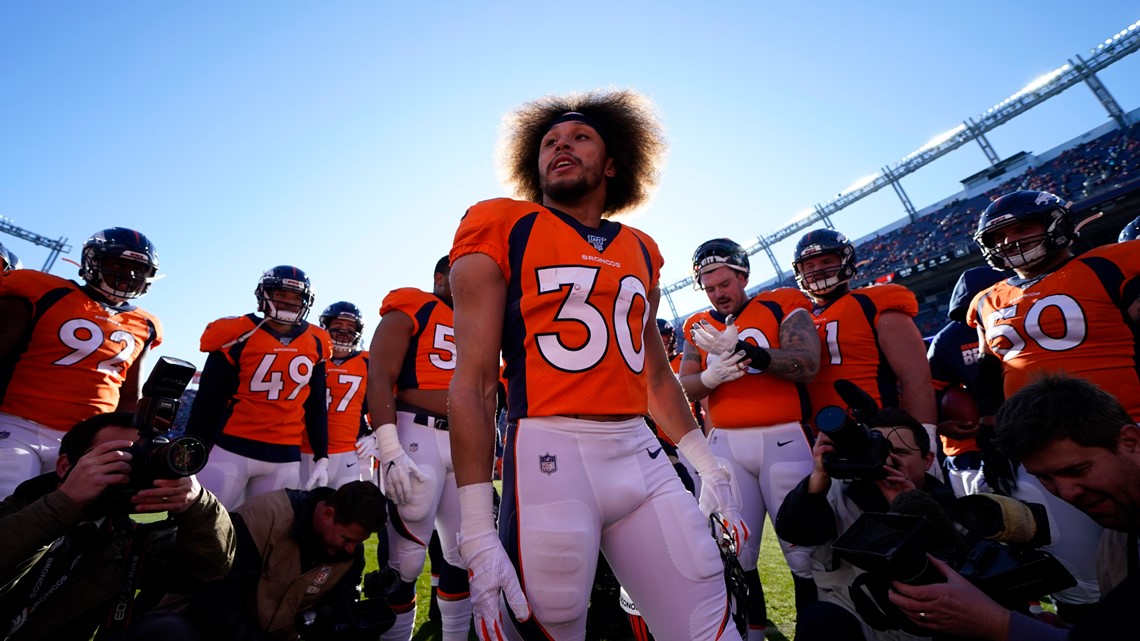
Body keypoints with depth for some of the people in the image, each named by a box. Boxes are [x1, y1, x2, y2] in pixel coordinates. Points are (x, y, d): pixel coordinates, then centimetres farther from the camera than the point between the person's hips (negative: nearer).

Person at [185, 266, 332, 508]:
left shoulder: (315, 344, 4)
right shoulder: (239, 336, -5)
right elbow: (208, 402, 0)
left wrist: (322, 458, 8)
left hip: (286, 457, 3)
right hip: (232, 449, -2)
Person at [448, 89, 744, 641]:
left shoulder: (641, 252, 16)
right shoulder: (501, 229, 1)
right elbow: (474, 382, -6)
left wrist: (708, 467, 20)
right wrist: (478, 533, -9)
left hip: (641, 453, 5)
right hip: (549, 454, -4)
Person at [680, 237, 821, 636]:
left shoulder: (782, 305, 2)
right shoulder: (699, 327, 12)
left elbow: (808, 365, -14)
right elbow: (684, 389, 6)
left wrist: (744, 349, -25)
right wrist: (712, 375, -15)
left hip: (783, 438, -3)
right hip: (726, 443, 3)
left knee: (805, 548, 5)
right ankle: (752, 629, 28)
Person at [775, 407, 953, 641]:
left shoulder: (946, 509, 0)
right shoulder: (844, 495, -4)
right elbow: (791, 532, -19)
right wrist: (819, 478, -34)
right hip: (848, 622, -3)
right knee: (819, 619, -31)